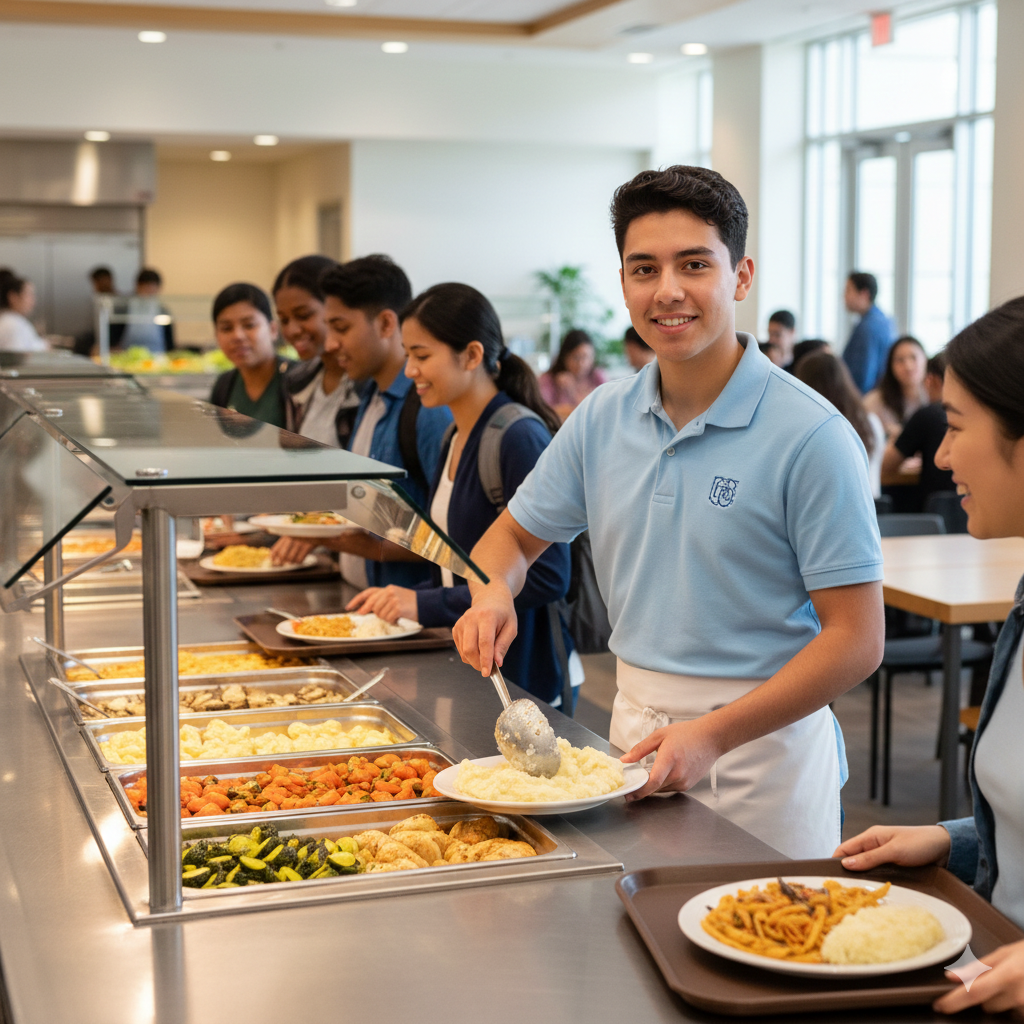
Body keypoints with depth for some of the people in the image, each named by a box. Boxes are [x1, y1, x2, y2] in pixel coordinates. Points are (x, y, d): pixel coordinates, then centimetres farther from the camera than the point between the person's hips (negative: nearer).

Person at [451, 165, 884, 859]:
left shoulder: (811, 437, -16)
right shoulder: (602, 419, 2)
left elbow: (856, 642, -16)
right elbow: (513, 535, 14)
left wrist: (714, 734, -24)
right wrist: (491, 594, -9)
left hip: (761, 743, -4)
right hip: (634, 730, 5)